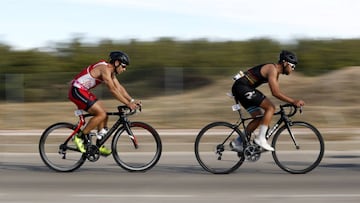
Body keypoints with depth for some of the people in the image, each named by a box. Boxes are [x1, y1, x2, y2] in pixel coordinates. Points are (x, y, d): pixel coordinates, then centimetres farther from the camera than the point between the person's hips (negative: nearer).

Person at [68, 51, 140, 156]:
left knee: (104, 114, 7)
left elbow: (119, 87, 14)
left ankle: (99, 145, 12)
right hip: (77, 91, -10)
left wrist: (132, 101, 6)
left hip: (83, 91, 10)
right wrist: (128, 103, -24)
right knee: (101, 114, -16)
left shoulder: (110, 71, 11)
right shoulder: (104, 69, -19)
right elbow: (113, 89, -24)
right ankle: (79, 137, -8)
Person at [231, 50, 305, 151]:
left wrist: (293, 102, 13)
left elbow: (277, 92, 19)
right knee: (270, 107, -15)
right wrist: (293, 101, -25)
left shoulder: (276, 71, 16)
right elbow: (276, 93, -24)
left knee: (259, 118, 11)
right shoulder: (272, 69, -15)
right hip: (242, 87, -11)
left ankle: (237, 142, 17)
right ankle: (261, 138, -13)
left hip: (240, 88, 11)